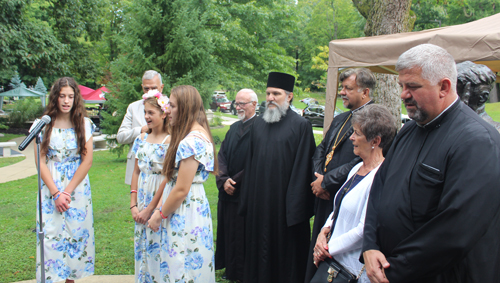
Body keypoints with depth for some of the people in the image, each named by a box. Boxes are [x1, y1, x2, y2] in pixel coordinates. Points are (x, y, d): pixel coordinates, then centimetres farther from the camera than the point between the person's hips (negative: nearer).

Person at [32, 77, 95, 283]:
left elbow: (87, 160, -3)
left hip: (78, 190, 1)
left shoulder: (84, 124, 1)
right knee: (50, 237, -2)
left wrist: (67, 191, -9)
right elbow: (40, 162, -3)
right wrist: (56, 193, -11)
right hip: (50, 191, 0)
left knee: (76, 236, 5)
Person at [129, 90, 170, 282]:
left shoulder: (169, 141, -13)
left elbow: (168, 178, -16)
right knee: (142, 247, 14)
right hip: (142, 201, 6)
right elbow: (136, 172, 10)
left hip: (160, 202, -6)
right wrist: (133, 205, 3)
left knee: (158, 248, 0)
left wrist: (149, 209, -13)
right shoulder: (142, 138, 8)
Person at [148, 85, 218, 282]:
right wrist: (161, 207, 8)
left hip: (185, 213, -10)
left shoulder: (191, 141, -20)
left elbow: (181, 190, -20)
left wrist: (160, 215, -6)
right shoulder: (198, 134, 13)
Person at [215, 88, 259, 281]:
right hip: (228, 193, 8)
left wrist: (235, 181, -13)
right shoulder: (234, 128, 13)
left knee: (243, 235, 3)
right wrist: (223, 179, -8)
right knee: (228, 233, 16)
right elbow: (222, 155, 7)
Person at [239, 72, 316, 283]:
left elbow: (302, 168, -10)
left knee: (285, 251, 6)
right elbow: (250, 165, 13)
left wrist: (296, 208, -13)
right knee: (258, 250, 14)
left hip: (284, 203, -5)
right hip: (258, 202, 6)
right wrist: (246, 201, 9)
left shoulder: (301, 126, -7)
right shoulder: (258, 126, 11)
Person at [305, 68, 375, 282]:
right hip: (325, 198, 8)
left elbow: (361, 162, -22)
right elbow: (320, 150, 18)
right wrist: (318, 177, -1)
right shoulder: (339, 120, 16)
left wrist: (326, 181, -15)